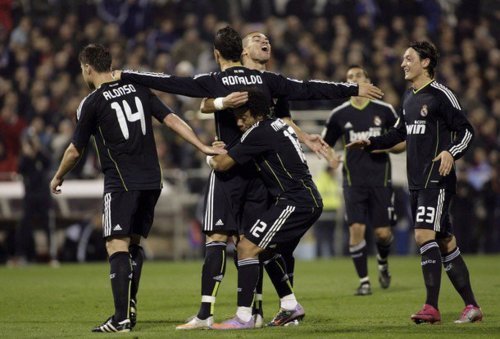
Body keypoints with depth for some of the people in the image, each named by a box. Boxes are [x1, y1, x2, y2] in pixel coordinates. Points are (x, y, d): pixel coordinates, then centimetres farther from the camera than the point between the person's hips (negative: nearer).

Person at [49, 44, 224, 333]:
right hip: (152, 180, 6)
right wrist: (203, 147, 5)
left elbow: (75, 150, 2)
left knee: (117, 246, -8)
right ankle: (130, 309, 16)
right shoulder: (138, 89, 9)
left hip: (122, 183, -6)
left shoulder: (92, 103, -5)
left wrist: (58, 178, 19)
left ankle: (122, 319, -17)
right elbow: (172, 119, 4)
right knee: (134, 243, 17)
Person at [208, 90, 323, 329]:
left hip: (294, 202, -10)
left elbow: (223, 164, -10)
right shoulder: (279, 125, 15)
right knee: (267, 250, 21)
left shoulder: (260, 133, -13)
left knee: (247, 247, -11)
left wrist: (210, 158, 13)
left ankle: (243, 317, -15)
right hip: (310, 201, 10)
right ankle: (290, 307, 24)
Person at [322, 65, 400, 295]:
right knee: (356, 229, -12)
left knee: (383, 232, -1)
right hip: (354, 180, 0)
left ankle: (383, 263, 33)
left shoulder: (384, 110, 2)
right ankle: (364, 281, -1)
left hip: (380, 179, 0)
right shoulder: (339, 115, 3)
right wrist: (331, 155, -8)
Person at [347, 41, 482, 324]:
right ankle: (471, 306, 13)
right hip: (416, 181, 8)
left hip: (437, 179, -8)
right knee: (444, 242, 9)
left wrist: (451, 152, -26)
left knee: (424, 234, -18)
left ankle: (432, 307, -19)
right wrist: (371, 143, 19)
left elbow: (467, 131, -10)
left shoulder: (441, 94, -9)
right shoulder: (409, 97, 16)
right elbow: (400, 133, 29)